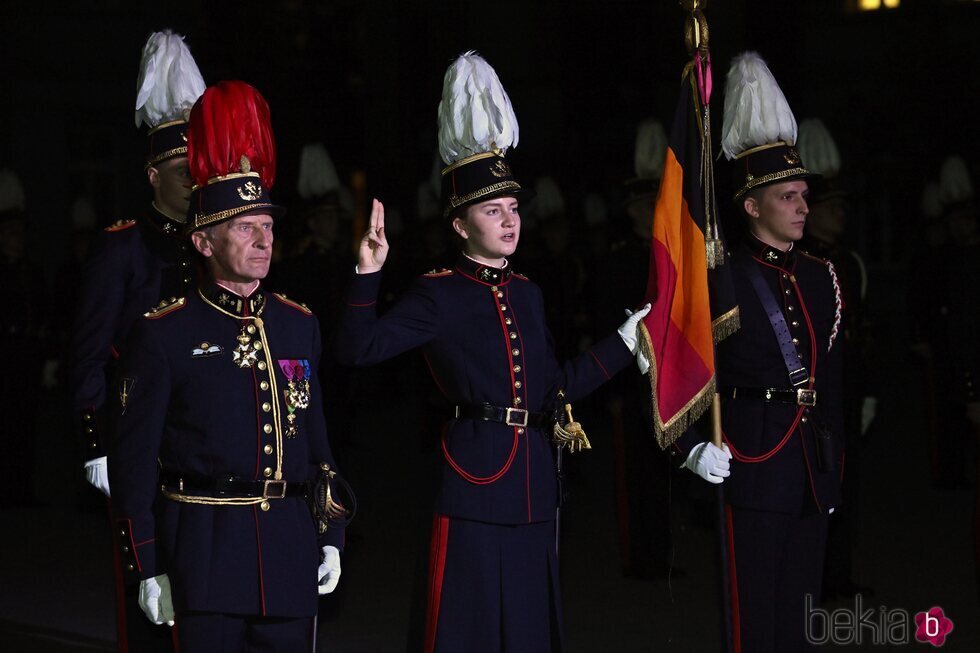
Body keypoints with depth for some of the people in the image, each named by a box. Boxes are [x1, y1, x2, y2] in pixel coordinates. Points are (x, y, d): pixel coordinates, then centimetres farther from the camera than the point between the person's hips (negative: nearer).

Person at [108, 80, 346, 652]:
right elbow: (134, 460, -3)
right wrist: (149, 567, -6)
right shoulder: (164, 335, -5)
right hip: (204, 549, -4)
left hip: (290, 543, 4)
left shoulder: (300, 325, 10)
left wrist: (331, 537, 11)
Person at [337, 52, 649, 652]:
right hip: (473, 487, -6)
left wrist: (623, 345, 17)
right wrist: (368, 274, -26)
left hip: (535, 488, 6)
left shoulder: (527, 294, 13)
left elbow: (551, 390, 14)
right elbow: (361, 349, -15)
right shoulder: (439, 296, -5)